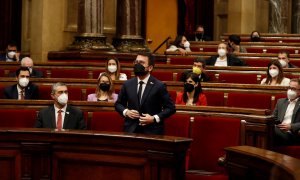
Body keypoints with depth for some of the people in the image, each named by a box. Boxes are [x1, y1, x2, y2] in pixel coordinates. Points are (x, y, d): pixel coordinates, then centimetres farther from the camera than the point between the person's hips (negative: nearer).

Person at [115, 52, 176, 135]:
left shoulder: (159, 86, -3)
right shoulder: (127, 84, 8)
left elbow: (171, 108, -1)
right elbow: (118, 104, 19)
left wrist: (154, 118, -12)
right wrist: (125, 112, -2)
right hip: (131, 130, 3)